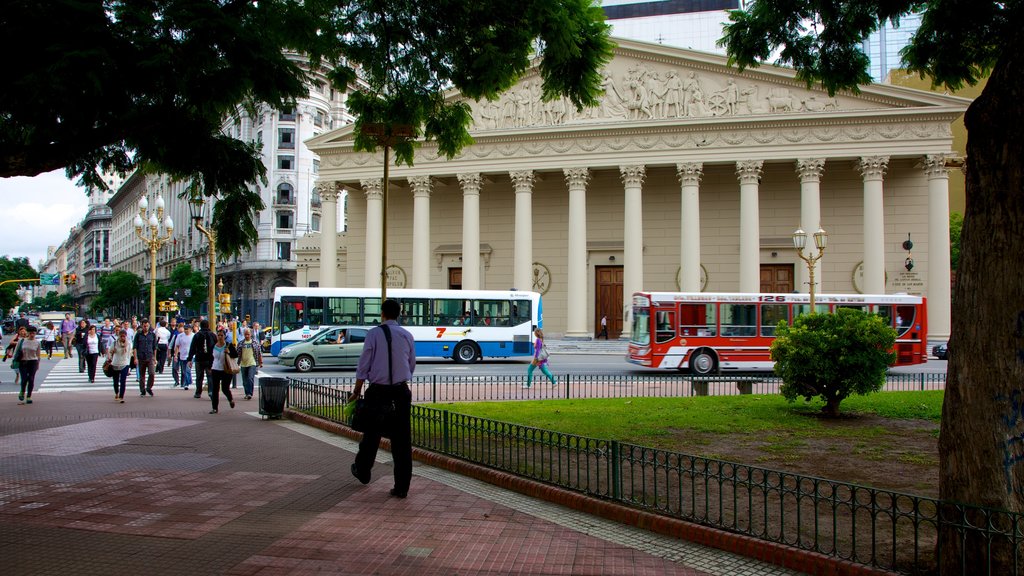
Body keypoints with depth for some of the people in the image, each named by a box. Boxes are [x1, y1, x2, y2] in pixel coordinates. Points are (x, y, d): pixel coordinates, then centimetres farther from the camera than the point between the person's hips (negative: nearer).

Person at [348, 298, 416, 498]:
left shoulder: (374, 333, -6)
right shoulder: (407, 335, 5)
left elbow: (363, 365, -6)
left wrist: (356, 392, 2)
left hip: (378, 392, -2)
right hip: (401, 392, 2)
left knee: (372, 434, 16)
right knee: (402, 439, 3)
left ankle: (362, 472, 37)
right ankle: (402, 487, 5)